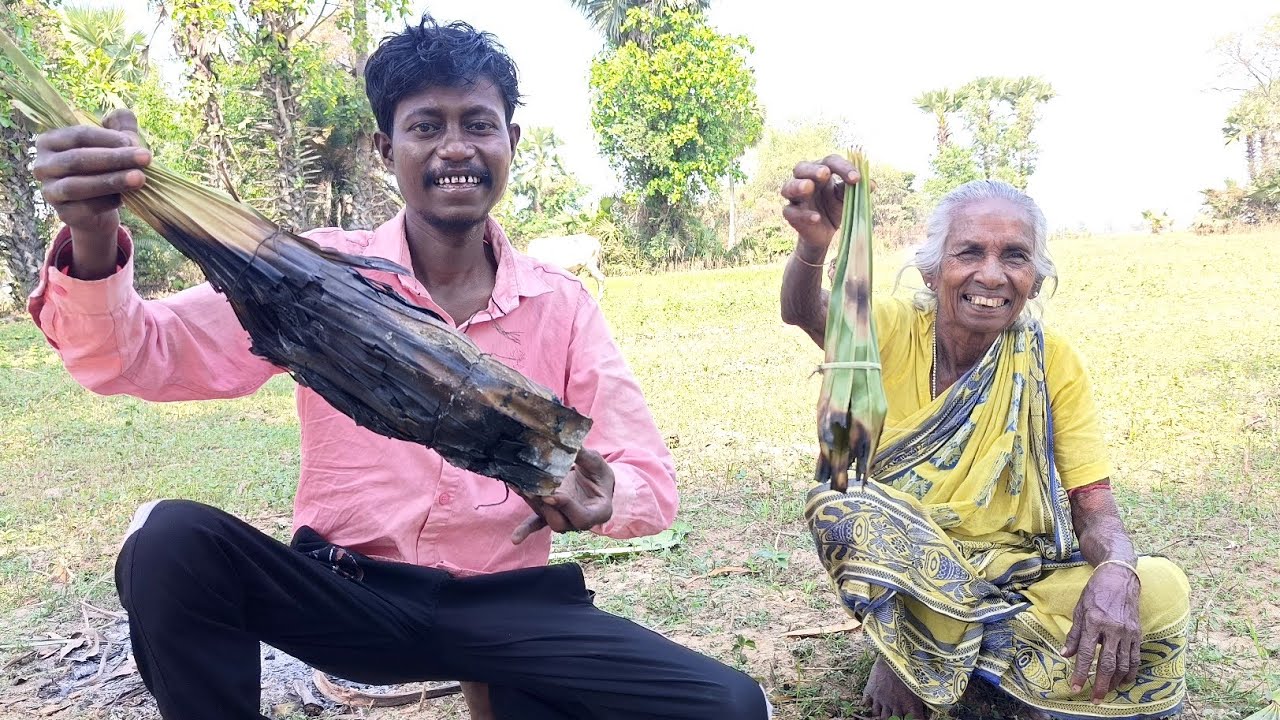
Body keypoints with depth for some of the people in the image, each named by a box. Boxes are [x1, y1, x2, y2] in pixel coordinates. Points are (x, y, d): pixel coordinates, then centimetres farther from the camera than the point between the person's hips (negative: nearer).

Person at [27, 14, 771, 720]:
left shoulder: (563, 305, -2)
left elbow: (652, 481, -2)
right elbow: (135, 356, -14)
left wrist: (602, 500, -26)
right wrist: (94, 242, -35)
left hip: (502, 606, 1)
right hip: (345, 591, 0)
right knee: (170, 539, -28)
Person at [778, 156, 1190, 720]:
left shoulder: (1054, 364, -5)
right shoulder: (896, 332, -8)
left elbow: (1094, 506, -9)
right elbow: (806, 312, -30)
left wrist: (1116, 571, -33)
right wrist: (812, 246, -54)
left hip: (1024, 575, 2)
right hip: (902, 568, -2)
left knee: (1159, 590, -23)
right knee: (842, 505, -31)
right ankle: (898, 654, -5)